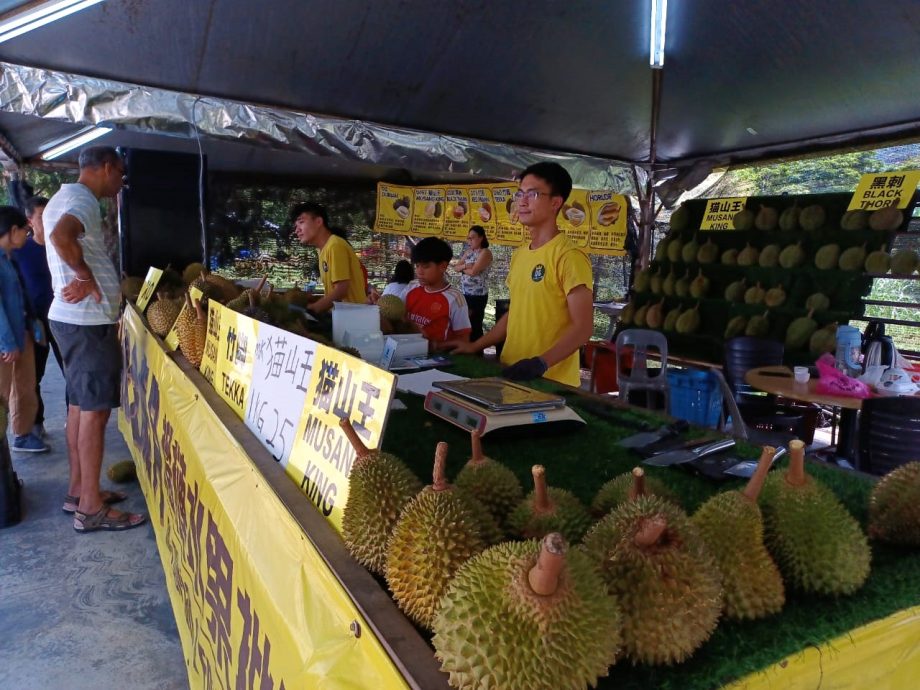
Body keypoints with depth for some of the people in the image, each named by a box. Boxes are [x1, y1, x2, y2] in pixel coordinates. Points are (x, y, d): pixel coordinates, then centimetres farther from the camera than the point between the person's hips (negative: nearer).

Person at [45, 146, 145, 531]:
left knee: (79, 406, 15)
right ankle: (91, 508, 2)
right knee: (95, 410, -5)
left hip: (72, 317, 11)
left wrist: (84, 278, 10)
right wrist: (88, 278, -22)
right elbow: (62, 236, -37)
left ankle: (78, 491, 25)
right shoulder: (83, 200, -16)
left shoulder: (64, 197, 18)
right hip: (88, 321, -11)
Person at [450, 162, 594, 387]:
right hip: (512, 374, 7)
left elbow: (583, 326, -18)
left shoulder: (569, 256, -13)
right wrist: (475, 346, 13)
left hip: (552, 381, -7)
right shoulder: (519, 255, 11)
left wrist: (541, 363, -27)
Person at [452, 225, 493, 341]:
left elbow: (473, 271, -19)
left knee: (475, 326, -4)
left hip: (477, 295, -7)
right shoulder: (468, 251, 16)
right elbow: (457, 267, 10)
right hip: (464, 293, 8)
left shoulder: (485, 252, -9)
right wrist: (465, 266, -11)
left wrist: (463, 268, 0)